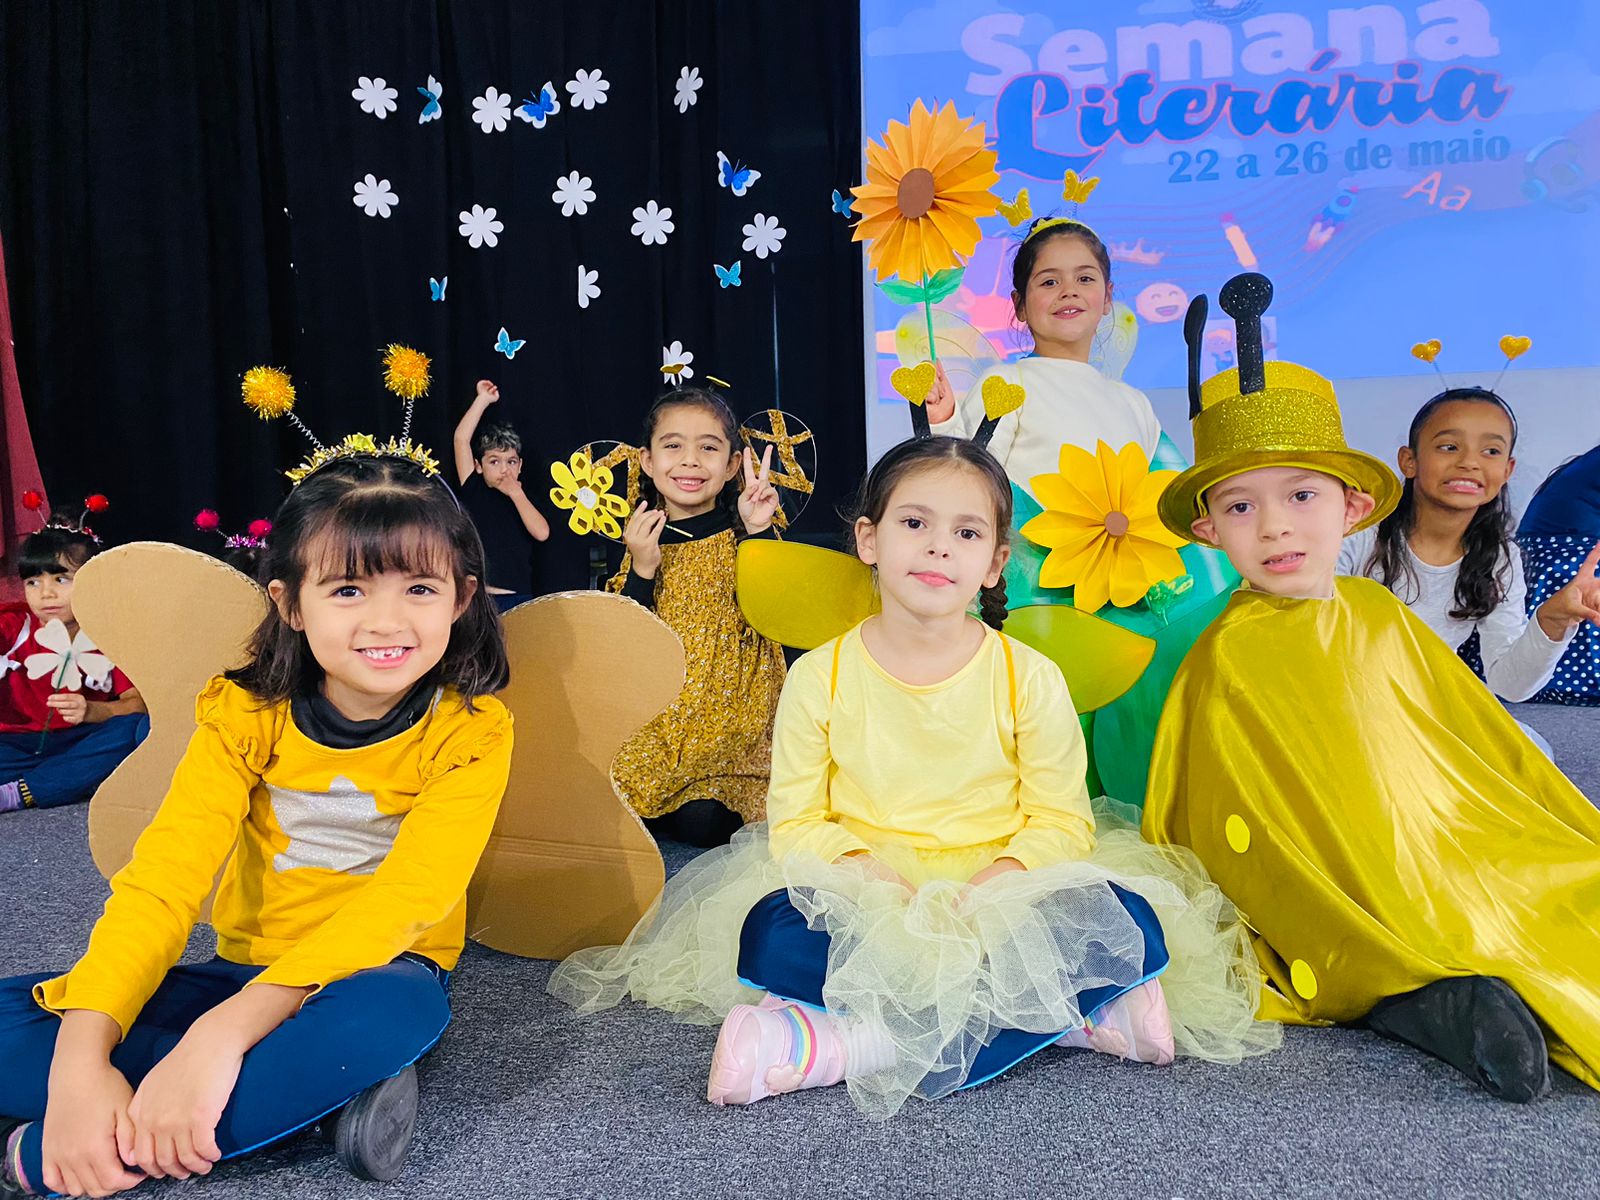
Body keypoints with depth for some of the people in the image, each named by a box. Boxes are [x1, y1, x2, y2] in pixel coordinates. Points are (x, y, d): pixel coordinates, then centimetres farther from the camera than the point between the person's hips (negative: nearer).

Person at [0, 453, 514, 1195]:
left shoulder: (470, 730, -15)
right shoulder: (245, 714, -7)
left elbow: (407, 897, -26)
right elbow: (163, 878, -16)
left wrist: (221, 1034, -37)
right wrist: (80, 1061, -31)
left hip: (380, 972, -3)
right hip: (245, 973, 4)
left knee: (392, 1012, -40)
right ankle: (321, 1085, -21)